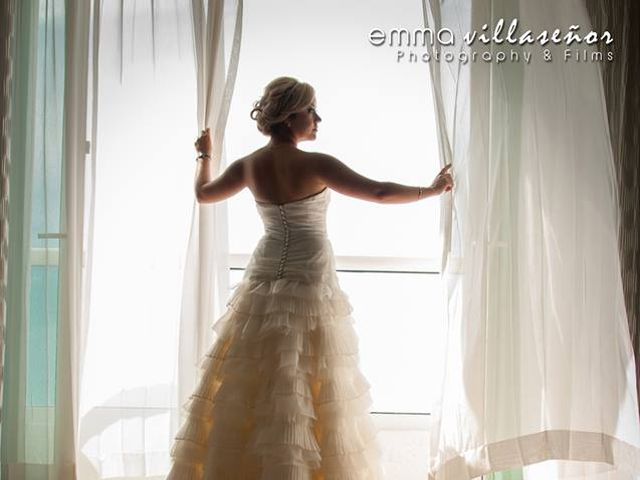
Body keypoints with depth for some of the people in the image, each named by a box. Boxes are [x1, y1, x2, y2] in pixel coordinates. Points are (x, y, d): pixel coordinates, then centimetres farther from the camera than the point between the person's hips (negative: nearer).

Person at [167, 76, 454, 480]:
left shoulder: (249, 166, 1)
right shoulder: (315, 164, -15)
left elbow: (204, 193, 17)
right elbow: (380, 193, -16)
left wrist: (205, 155, 35)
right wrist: (432, 190, -2)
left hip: (265, 280, 6)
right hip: (310, 282, -5)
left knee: (251, 382, 13)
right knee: (310, 385, 6)